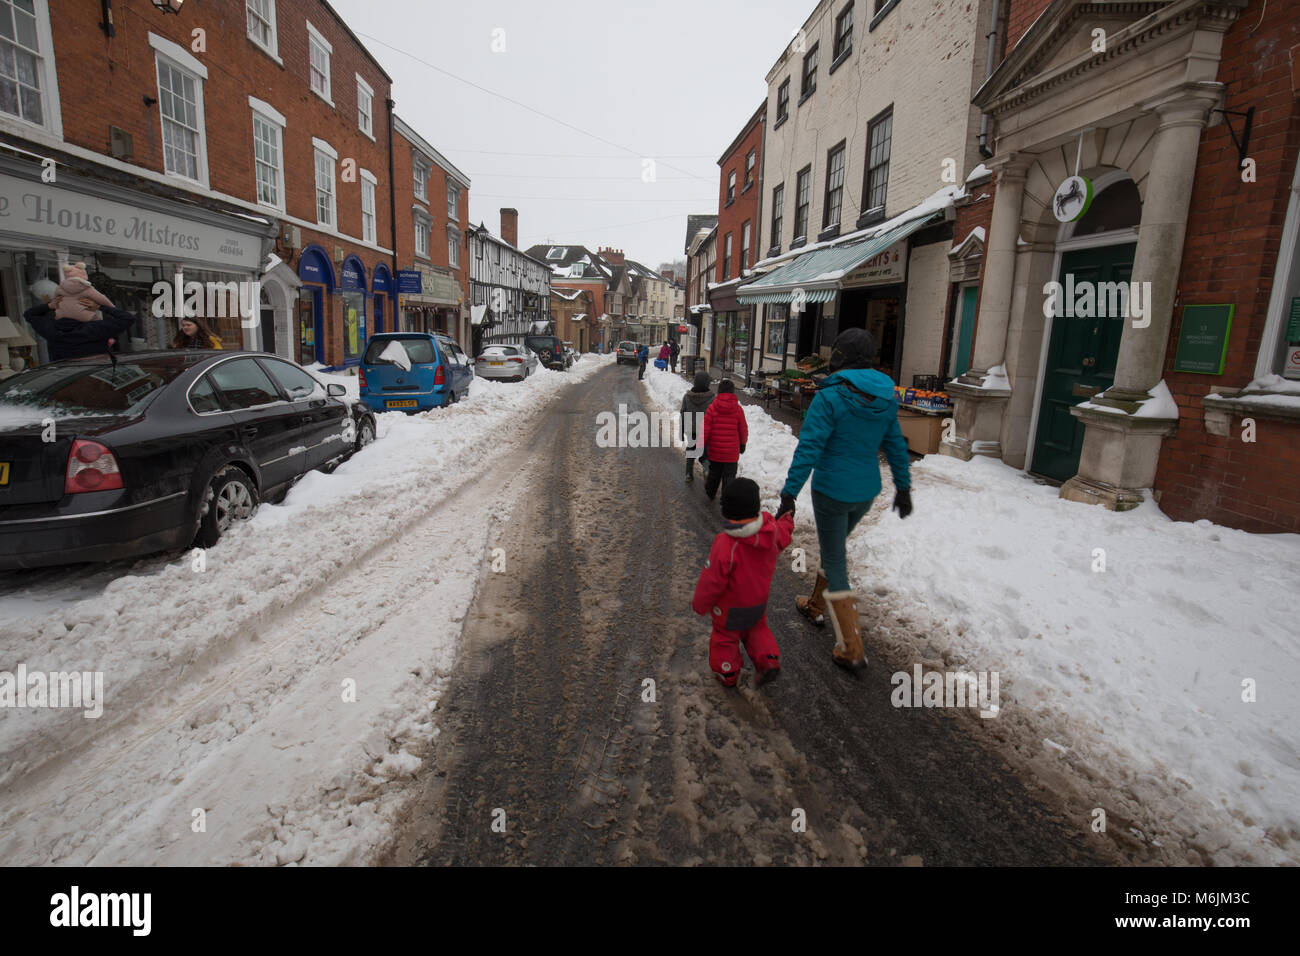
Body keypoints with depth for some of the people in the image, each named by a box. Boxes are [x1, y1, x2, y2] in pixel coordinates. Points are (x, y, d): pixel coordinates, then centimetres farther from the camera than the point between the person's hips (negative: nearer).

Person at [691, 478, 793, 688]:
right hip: (759, 601, 5)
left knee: (725, 635, 20)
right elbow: (783, 536, 6)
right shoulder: (773, 532, -21)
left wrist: (699, 604, -9)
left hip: (729, 607, -5)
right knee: (757, 629, 31)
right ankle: (768, 661, 19)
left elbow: (711, 581, -26)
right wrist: (787, 519, 26)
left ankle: (727, 673, 35)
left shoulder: (725, 545, -36)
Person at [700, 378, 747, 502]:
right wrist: (743, 444, 20)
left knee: (714, 473, 22)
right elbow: (743, 430, 3)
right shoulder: (738, 409, -7)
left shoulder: (712, 407, -9)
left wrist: (703, 445, 1)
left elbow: (705, 429, -9)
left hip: (714, 450, 2)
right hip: (732, 452, -1)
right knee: (729, 478, 4)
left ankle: (710, 493, 41)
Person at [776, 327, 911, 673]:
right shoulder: (885, 397, 1)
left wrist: (789, 493, -19)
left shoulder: (830, 397, -19)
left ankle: (851, 649, 7)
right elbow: (896, 445, 10)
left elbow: (809, 448, -22)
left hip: (831, 492, -6)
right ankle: (816, 606, 46)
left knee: (835, 564, 4)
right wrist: (903, 487, 21)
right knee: (833, 549, 27)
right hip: (866, 492, 7)